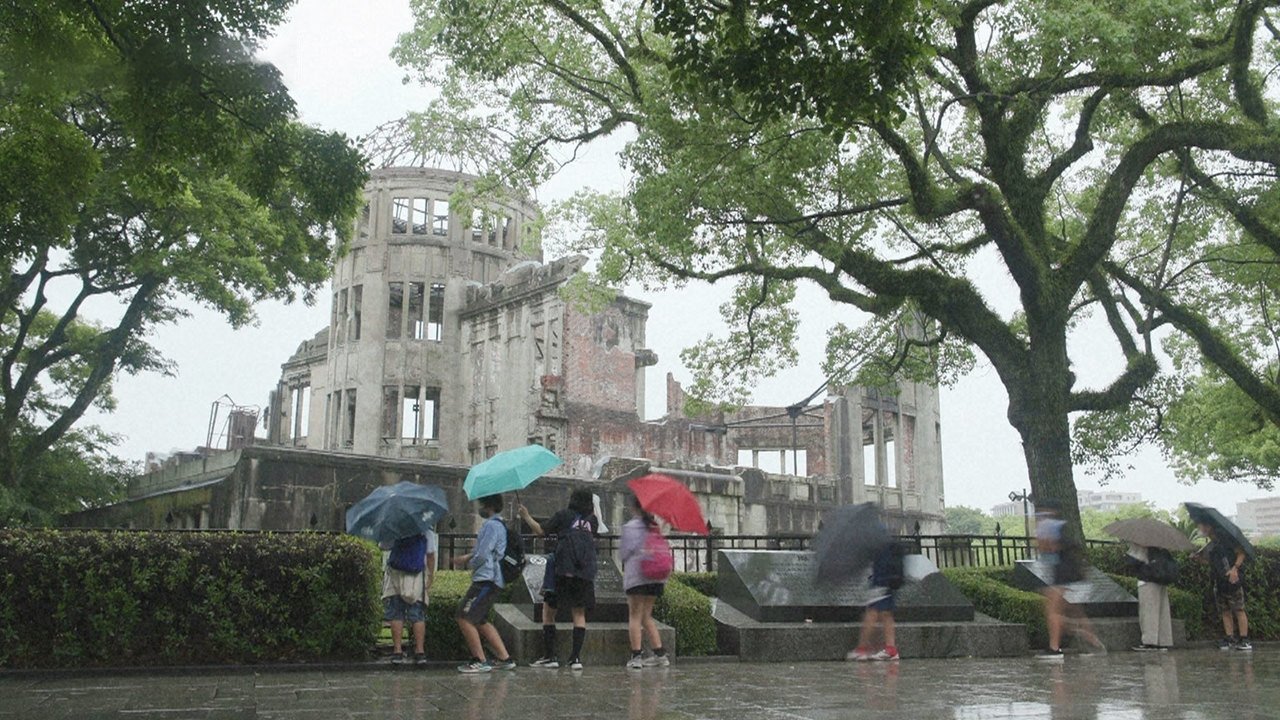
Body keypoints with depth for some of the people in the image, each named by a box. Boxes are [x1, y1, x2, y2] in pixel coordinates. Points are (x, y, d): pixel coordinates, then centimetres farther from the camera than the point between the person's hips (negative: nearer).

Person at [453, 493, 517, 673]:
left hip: (486, 580, -11)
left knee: (464, 618, -9)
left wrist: (468, 563, 0)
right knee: (481, 621, 16)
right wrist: (468, 557, 12)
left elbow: (482, 555, -19)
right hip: (488, 579, 11)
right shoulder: (496, 524, 19)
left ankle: (479, 661, -5)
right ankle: (504, 658, 17)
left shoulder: (491, 525, -14)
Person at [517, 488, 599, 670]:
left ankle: (549, 656, 5)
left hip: (562, 570, -3)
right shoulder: (592, 520, 9)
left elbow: (541, 531, -2)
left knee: (548, 611, 9)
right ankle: (576, 657, 0)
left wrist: (526, 517, 12)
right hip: (585, 572, 3)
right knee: (579, 613, 8)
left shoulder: (563, 515, 0)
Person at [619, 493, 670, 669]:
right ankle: (660, 654, 9)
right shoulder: (655, 526, 12)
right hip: (655, 577, 6)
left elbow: (624, 552, -6)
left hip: (636, 576, -6)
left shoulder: (630, 526, -6)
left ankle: (636, 656, -6)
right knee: (646, 616, 14)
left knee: (635, 616, -1)